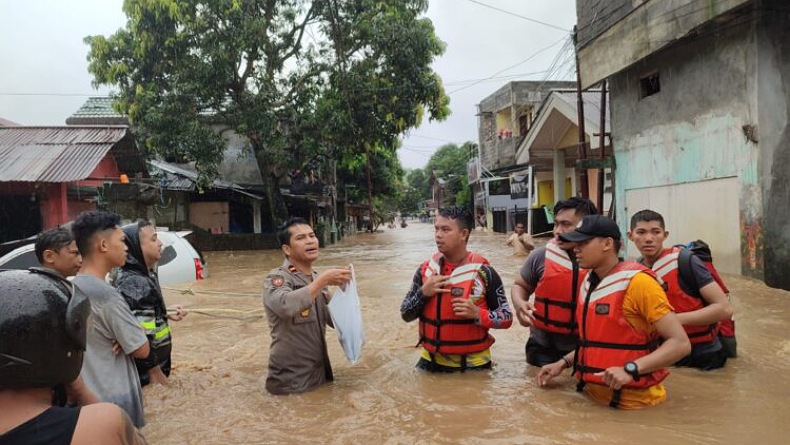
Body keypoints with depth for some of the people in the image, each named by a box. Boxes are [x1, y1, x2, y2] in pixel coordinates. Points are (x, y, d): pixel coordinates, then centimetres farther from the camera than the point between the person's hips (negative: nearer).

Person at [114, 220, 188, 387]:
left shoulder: (145, 275, 5)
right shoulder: (135, 284, -25)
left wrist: (168, 316, 15)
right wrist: (156, 375, -21)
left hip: (154, 363, 9)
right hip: (145, 373, -9)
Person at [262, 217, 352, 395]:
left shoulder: (317, 279, 7)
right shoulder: (277, 278, -15)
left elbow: (334, 320, 10)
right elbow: (285, 306, -37)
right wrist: (323, 280, -29)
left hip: (320, 373, 7)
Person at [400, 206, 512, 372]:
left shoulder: (483, 272, -11)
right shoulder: (425, 270, -1)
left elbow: (506, 317, -5)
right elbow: (406, 314, 3)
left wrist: (477, 314, -22)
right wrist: (423, 293, -15)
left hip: (473, 364, -3)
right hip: (431, 362, 3)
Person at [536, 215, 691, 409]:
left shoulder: (637, 282, -16)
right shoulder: (588, 283, 7)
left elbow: (680, 343, -17)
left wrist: (630, 369, -27)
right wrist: (563, 362, 7)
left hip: (631, 402, -7)